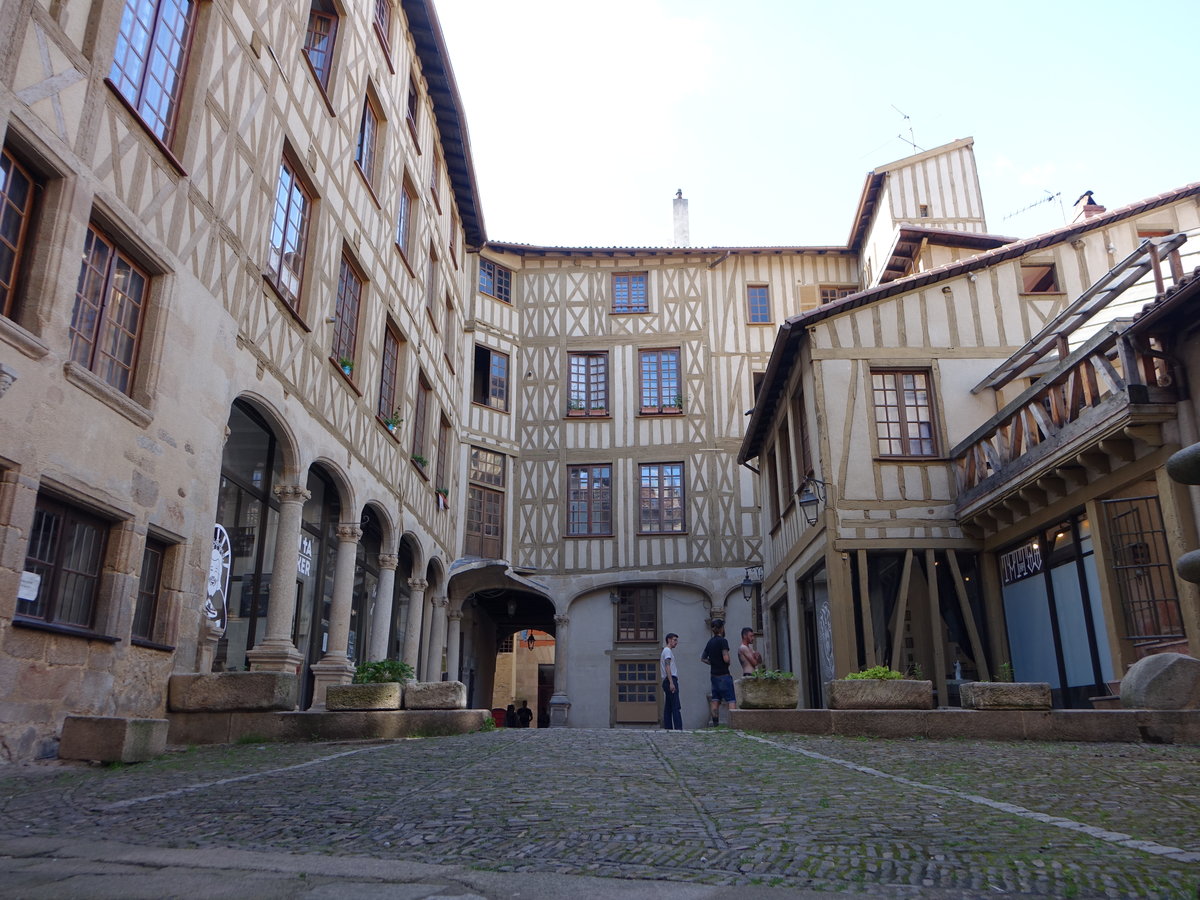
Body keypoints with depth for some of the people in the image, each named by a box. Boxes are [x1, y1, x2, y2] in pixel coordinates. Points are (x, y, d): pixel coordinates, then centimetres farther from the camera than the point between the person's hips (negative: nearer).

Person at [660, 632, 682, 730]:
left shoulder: (666, 651, 24)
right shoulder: (668, 651, -6)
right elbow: (667, 667, -17)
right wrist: (671, 682, -23)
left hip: (667, 681, 10)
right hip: (671, 680, -10)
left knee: (668, 707, 6)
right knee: (676, 707, -14)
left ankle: (668, 728, 6)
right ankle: (678, 728, -19)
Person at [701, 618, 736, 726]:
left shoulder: (710, 642, 10)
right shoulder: (722, 641, -13)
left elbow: (703, 658, 17)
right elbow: (726, 659, -21)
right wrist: (728, 663, -1)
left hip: (714, 675, 7)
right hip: (723, 675, -7)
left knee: (715, 700, 9)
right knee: (731, 700, -6)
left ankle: (715, 724, 8)